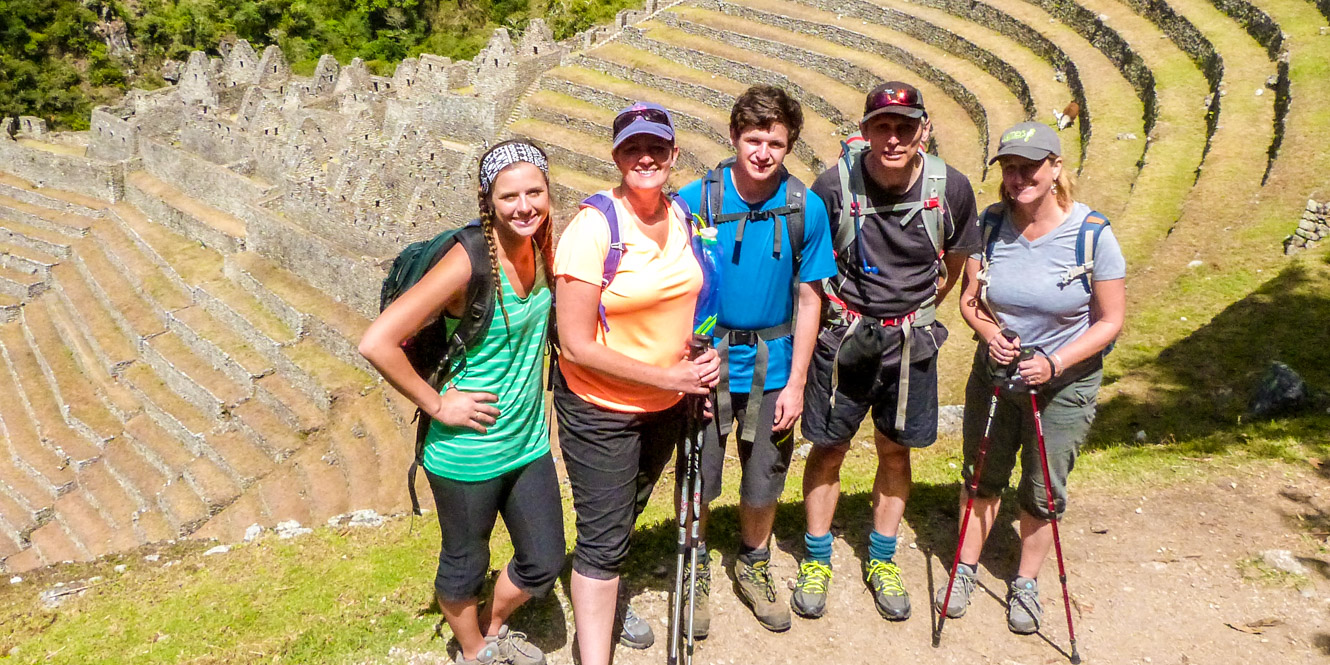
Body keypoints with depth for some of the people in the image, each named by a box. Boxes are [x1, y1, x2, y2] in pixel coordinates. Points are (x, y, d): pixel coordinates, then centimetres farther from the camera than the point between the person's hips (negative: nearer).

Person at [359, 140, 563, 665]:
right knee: (466, 565, 17)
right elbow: (376, 343, -28)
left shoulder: (543, 248, -4)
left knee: (544, 564, 19)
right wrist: (437, 405, -20)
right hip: (469, 452, -6)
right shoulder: (469, 261, -25)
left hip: (529, 441, 6)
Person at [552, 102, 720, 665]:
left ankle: (607, 599, 51)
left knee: (627, 510, 26)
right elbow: (577, 347, -23)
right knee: (602, 536, 2)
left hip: (667, 406, 6)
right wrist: (669, 376, -20)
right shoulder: (592, 228, -22)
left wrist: (698, 368, 4)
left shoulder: (681, 217, -3)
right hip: (600, 411, -6)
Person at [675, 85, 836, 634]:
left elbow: (808, 300, -1)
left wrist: (795, 383, -3)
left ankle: (753, 567, 39)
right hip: (705, 358, -1)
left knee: (764, 479, 13)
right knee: (697, 475, 9)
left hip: (771, 366, 1)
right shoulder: (696, 199, -10)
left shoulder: (806, 209, -7)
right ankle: (695, 572, 35)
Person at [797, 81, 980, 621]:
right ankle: (816, 560, 27)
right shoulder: (835, 184, -17)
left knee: (895, 451, 13)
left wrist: (914, 311, 12)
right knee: (828, 449, 8)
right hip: (842, 334, -1)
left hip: (910, 339, 2)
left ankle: (881, 561, 33)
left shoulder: (952, 188, -11)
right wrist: (840, 310, 5)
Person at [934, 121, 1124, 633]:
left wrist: (1054, 364, -24)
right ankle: (967, 567, 35)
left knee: (1042, 492, 10)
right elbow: (970, 299, 1)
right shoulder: (991, 224, -8)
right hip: (994, 373, 3)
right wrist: (990, 332, -20)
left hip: (1064, 385, -2)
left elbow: (1110, 321, -12)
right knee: (983, 476, 15)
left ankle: (1026, 583, 32)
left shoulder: (1092, 233, -17)